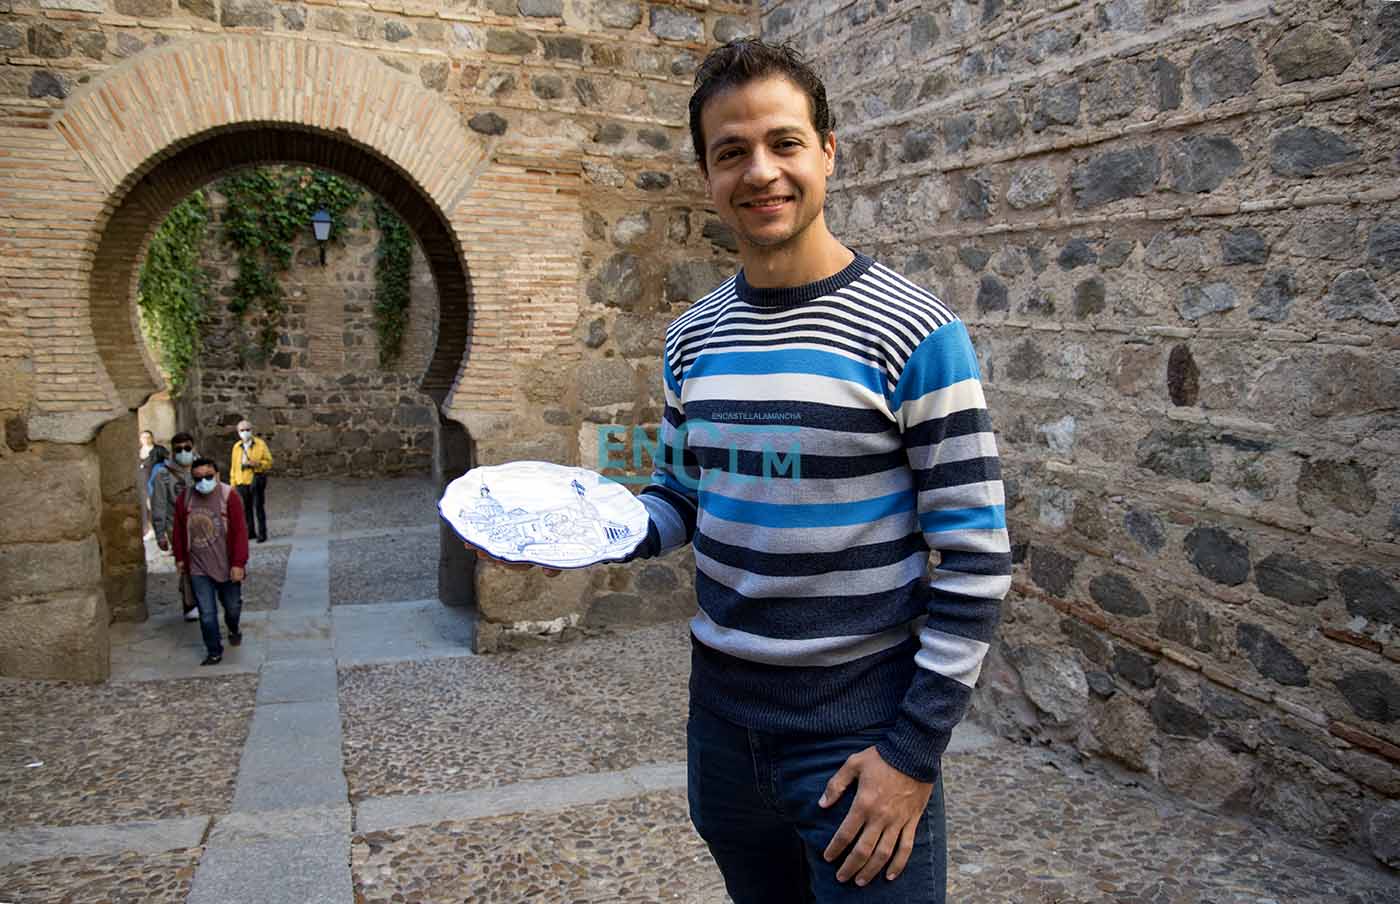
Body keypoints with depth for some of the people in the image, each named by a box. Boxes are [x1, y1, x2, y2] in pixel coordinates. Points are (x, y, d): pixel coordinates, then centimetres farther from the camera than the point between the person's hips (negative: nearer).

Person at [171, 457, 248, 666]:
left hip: (226, 566, -1)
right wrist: (180, 558, 12)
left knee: (232, 606, 16)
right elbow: (179, 531, 9)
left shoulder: (229, 496, -12)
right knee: (207, 613, -1)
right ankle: (214, 652, 13)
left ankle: (233, 629, 48)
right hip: (198, 568, 1)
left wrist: (238, 563, -15)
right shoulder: (184, 499, -2)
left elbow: (240, 531, -13)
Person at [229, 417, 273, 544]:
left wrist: (257, 463, -19)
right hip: (242, 482, 4)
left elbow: (269, 462, -1)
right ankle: (250, 532, 21)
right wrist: (233, 483, 8)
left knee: (259, 507, -2)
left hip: (256, 480, -4)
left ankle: (262, 533, 3)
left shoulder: (260, 444, 0)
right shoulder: (237, 446, 11)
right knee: (245, 508, 9)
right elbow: (233, 466, 14)